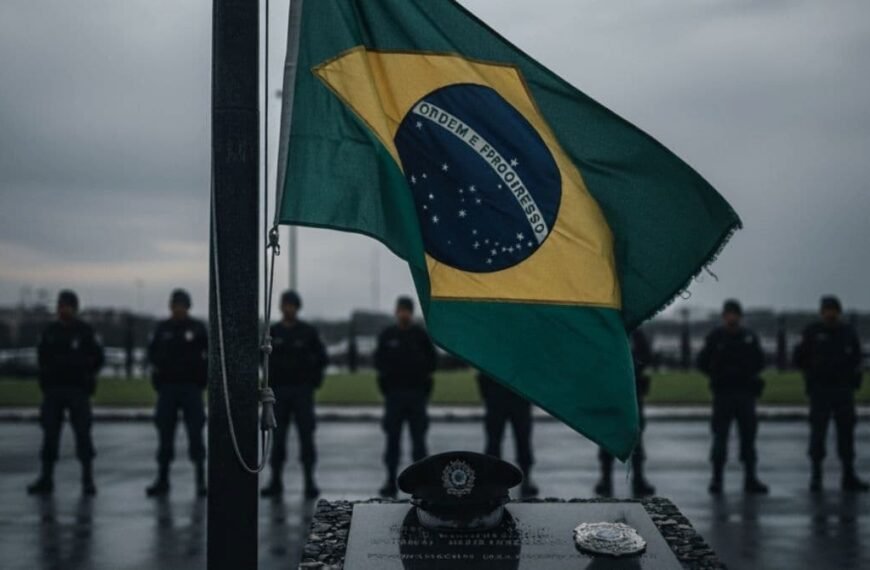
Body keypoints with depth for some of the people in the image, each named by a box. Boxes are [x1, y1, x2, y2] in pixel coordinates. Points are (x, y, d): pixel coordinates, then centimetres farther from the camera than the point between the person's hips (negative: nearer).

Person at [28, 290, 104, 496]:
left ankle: (88, 480, 1)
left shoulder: (85, 331, 0)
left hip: (78, 390, -4)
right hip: (53, 390, 4)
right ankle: (46, 478, 8)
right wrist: (45, 376, 4)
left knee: (83, 433, -4)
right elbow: (42, 356, 18)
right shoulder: (50, 331, 11)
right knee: (50, 433, 3)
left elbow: (98, 359, 1)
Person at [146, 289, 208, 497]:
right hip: (167, 387, 2)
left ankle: (201, 480, 0)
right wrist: (158, 365, 0)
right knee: (165, 435, 5)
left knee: (195, 433, -4)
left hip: (191, 387, -2)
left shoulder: (198, 328, 1)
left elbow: (211, 353, 2)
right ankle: (162, 481, 11)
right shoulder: (162, 328, 8)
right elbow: (152, 353, 15)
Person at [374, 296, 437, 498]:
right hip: (394, 394, 1)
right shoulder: (387, 335, 6)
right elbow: (379, 360, 10)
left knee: (418, 438, 1)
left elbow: (432, 359, 6)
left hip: (416, 393, -1)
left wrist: (423, 374, -7)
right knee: (392, 438, 3)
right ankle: (391, 481, 8)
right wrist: (387, 374, -5)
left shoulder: (421, 334, 3)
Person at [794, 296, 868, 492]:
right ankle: (816, 475, 3)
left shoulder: (848, 333, 9)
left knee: (846, 431, 3)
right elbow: (799, 359, 3)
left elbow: (857, 358, 17)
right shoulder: (812, 332, 0)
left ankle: (849, 476, 8)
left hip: (844, 390, 3)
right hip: (819, 391, -3)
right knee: (818, 432, -3)